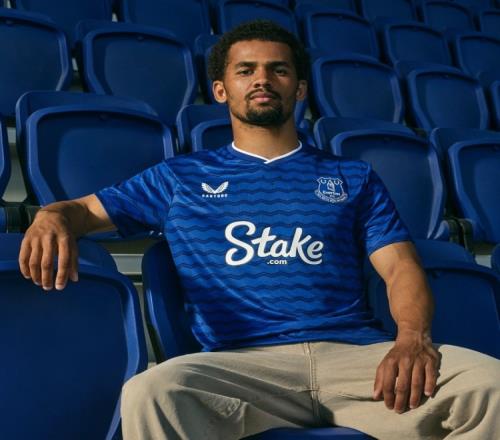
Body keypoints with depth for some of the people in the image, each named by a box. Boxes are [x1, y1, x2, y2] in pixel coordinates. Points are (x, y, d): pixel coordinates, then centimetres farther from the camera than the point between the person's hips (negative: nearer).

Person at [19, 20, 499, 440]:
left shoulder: (353, 178, 22)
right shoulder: (180, 178, 22)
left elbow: (402, 269, 12)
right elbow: (86, 209, 22)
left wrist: (413, 335, -11)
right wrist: (52, 216, -5)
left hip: (356, 354, 2)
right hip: (243, 363, -1)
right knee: (149, 394, -36)